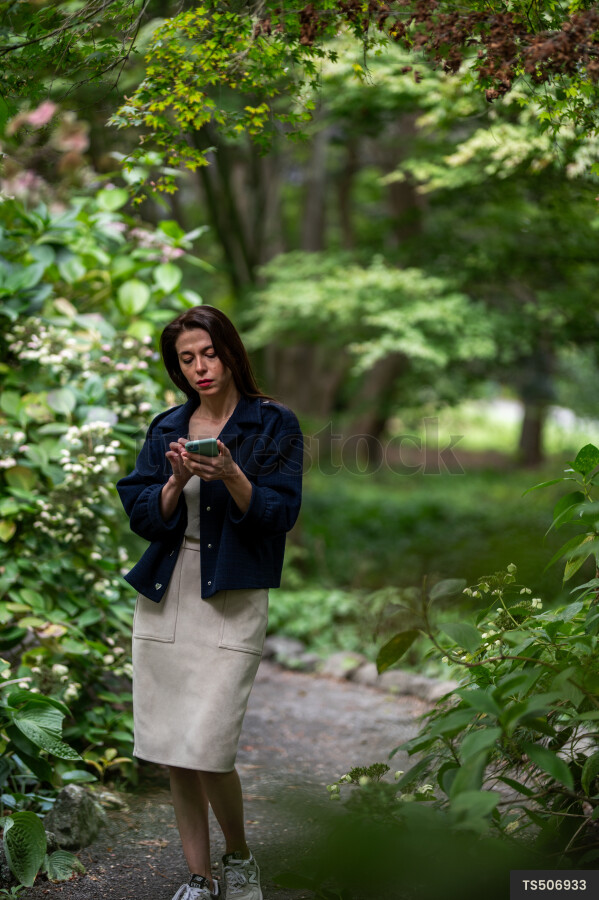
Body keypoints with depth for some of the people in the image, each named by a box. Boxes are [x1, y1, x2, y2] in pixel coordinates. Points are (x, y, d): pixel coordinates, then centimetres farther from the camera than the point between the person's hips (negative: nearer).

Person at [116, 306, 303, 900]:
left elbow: (281, 513, -6)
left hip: (233, 601, -4)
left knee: (205, 750, -13)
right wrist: (176, 483, -13)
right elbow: (141, 516, 6)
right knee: (173, 755, 6)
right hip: (163, 600, 5)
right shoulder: (167, 429, 12)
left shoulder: (273, 424, 1)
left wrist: (232, 476, -22)